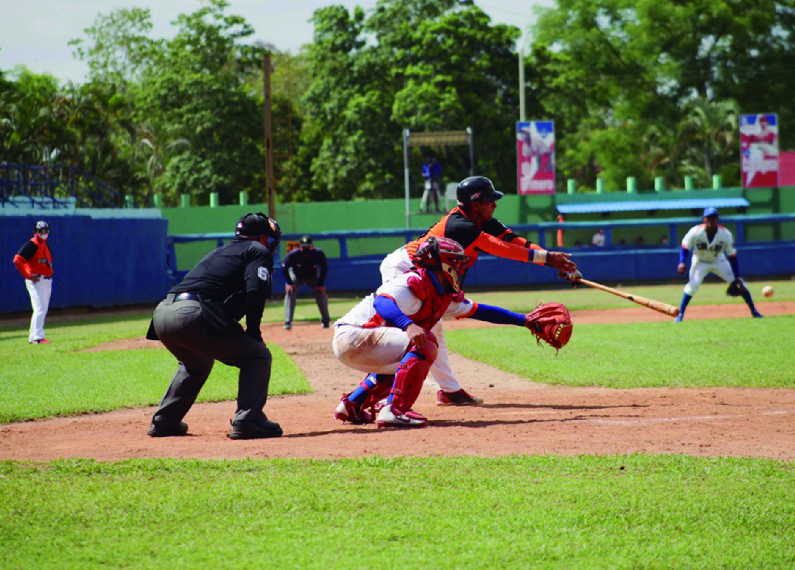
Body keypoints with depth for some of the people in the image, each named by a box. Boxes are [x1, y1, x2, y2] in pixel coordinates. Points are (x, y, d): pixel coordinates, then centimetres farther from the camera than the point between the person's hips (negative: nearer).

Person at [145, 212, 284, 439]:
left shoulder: (220, 251, 34)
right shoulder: (258, 251, 12)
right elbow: (255, 292, -6)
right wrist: (253, 331, 4)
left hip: (162, 312, 8)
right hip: (192, 315, -8)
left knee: (196, 362, 36)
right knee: (257, 355, 5)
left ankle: (164, 421, 33)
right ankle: (247, 421, -9)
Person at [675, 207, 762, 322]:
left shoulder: (725, 234, -24)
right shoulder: (696, 232, -26)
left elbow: (732, 255, -17)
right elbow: (685, 247, -14)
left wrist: (736, 277, -18)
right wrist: (682, 262, -33)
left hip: (718, 261, 1)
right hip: (700, 262, -1)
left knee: (739, 284, -7)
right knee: (693, 285, -23)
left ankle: (754, 311, 7)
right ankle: (680, 314, -11)